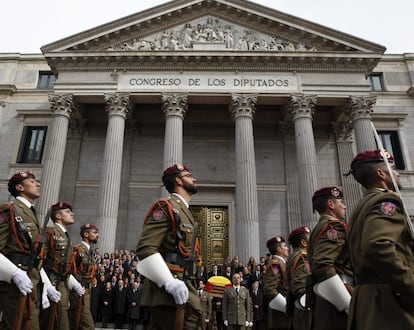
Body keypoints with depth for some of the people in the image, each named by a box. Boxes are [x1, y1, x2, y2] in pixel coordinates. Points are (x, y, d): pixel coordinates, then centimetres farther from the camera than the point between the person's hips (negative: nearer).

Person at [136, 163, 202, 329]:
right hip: (168, 289, -9)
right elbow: (145, 248, -19)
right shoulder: (166, 207, -9)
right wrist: (169, 282, -25)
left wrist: (188, 285, 16)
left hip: (183, 285, 10)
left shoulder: (185, 212, 20)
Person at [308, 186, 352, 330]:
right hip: (337, 304, -10)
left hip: (325, 301, 10)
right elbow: (322, 266, -24)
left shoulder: (319, 228, 20)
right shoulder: (333, 225, -10)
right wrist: (351, 306, -21)